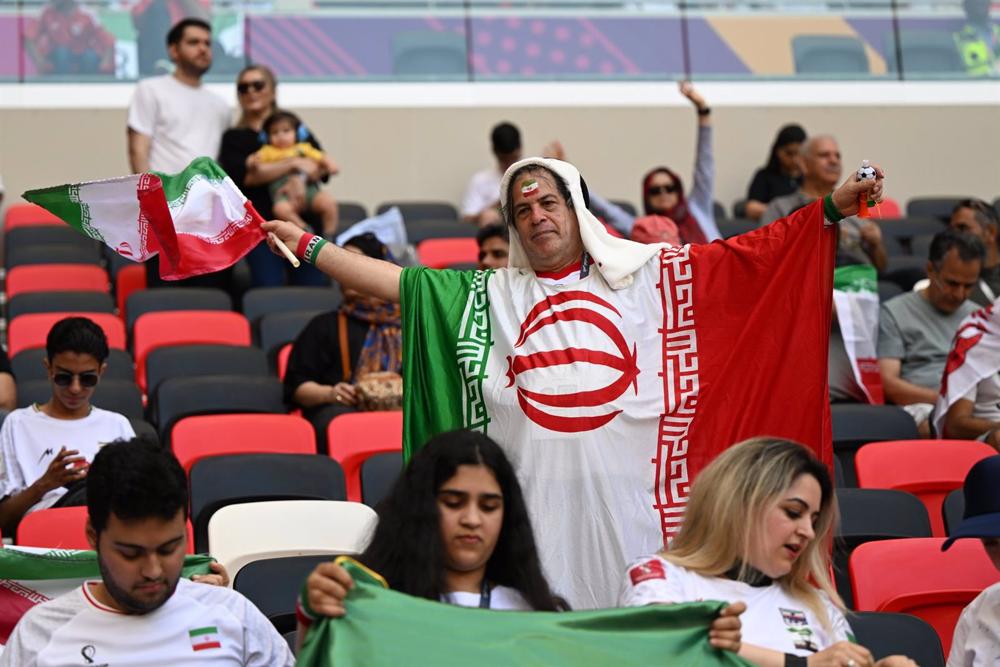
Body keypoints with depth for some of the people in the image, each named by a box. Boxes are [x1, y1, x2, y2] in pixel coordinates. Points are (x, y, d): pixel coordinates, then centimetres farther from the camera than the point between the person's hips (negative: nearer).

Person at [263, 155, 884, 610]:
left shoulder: (642, 277, 8)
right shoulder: (489, 296, 13)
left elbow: (747, 255, 4)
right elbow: (392, 280, 12)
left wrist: (831, 209, -2)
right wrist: (307, 243, 9)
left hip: (627, 501, -1)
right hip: (532, 506, 1)